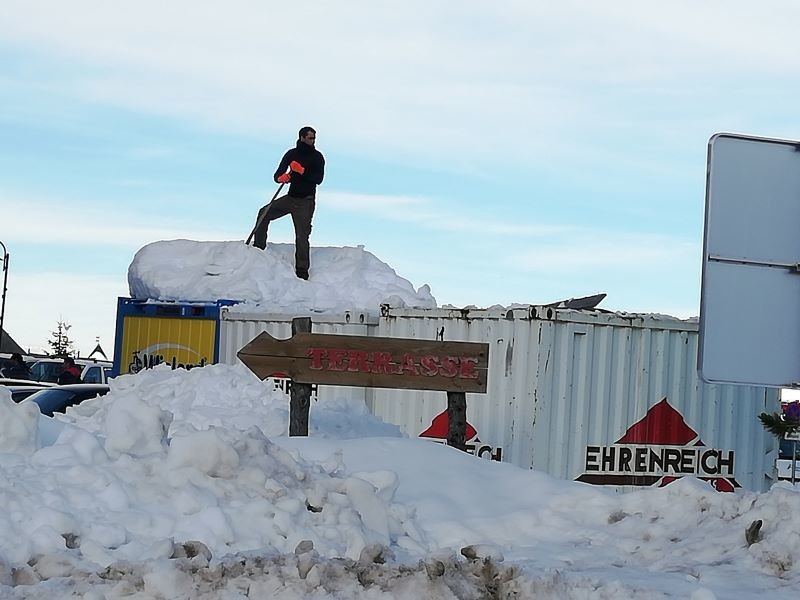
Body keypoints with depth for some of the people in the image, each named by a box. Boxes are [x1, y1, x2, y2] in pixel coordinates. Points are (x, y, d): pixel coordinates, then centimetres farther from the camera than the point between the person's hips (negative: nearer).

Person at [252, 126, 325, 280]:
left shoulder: (317, 157, -3)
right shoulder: (292, 154, 5)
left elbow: (318, 179, -15)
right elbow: (277, 176, 0)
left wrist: (302, 171, -28)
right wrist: (281, 177, -24)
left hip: (306, 202, -4)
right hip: (291, 197, 4)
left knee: (302, 235, -9)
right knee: (265, 213, -7)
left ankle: (302, 270, -6)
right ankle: (258, 248, 2)